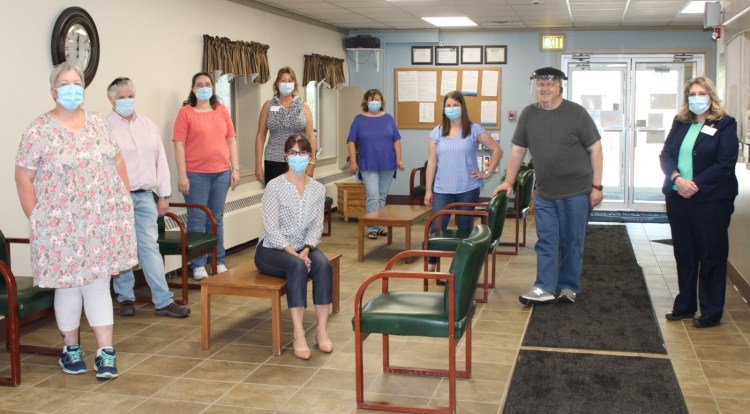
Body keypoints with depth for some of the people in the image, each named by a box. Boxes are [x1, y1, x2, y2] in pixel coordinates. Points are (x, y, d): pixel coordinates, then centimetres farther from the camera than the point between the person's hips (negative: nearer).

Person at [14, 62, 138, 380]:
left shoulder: (97, 122, 8)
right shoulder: (38, 130, -6)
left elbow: (116, 161, 14)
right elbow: (23, 177, -5)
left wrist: (124, 199, 7)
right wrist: (36, 220, -9)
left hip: (102, 221, 3)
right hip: (62, 224, -3)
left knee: (98, 283, 4)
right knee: (69, 285, 7)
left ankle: (105, 351, 7)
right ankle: (70, 347, 25)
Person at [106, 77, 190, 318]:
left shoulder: (148, 125, 12)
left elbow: (160, 160, 13)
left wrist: (164, 195, 9)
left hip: (145, 196, 4)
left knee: (150, 247, 2)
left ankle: (163, 301, 1)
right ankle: (125, 298, 19)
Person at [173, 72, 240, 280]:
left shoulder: (222, 110, 11)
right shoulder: (186, 112, -1)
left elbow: (231, 140, 12)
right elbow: (179, 145, -5)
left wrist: (235, 169, 7)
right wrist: (182, 175, -11)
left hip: (221, 173, 3)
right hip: (196, 175, -3)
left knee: (216, 219, 10)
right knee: (197, 220, 1)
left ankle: (219, 262, 19)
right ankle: (198, 265, 8)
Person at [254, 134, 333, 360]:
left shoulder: (318, 189, 2)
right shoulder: (274, 187, -12)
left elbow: (316, 226, -2)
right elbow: (271, 229, -16)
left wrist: (306, 250, -19)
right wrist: (293, 253, -26)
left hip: (303, 248, 4)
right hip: (272, 249, -4)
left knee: (323, 265, -29)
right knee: (297, 266, -35)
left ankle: (322, 330, -26)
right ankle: (298, 335, -35)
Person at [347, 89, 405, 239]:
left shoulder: (388, 118, 7)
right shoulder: (359, 119, 1)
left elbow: (396, 140, 8)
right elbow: (352, 142, -1)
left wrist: (399, 159, 1)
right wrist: (353, 162, -7)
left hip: (388, 164, 3)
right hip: (368, 165, -3)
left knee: (382, 196, 9)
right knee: (373, 196, -10)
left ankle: (379, 226, 18)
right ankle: (372, 228, -6)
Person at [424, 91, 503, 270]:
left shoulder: (473, 129, -1)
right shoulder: (437, 132, 5)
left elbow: (497, 150, 2)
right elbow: (432, 162, 5)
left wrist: (488, 172, -4)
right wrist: (428, 189, 2)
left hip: (468, 189, -1)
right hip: (442, 190, 2)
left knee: (465, 229, 7)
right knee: (437, 228, -2)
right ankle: (431, 265, 11)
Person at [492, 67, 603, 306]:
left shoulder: (576, 113, -6)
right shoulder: (528, 114, 4)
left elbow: (595, 149, -5)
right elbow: (518, 149, 11)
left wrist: (596, 186, -8)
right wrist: (509, 181, 9)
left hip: (576, 192, -3)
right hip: (544, 193, 3)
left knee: (571, 242, 6)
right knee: (546, 242, 4)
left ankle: (569, 288, 18)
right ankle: (544, 288, 9)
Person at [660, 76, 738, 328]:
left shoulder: (725, 124, -4)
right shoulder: (680, 123, 11)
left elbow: (725, 163, -12)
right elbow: (666, 155, 4)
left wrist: (696, 184, -18)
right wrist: (677, 178, -14)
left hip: (711, 200, -5)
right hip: (677, 198, 5)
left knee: (711, 255, 3)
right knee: (683, 253, 12)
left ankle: (711, 312, 11)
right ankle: (685, 306, 23)